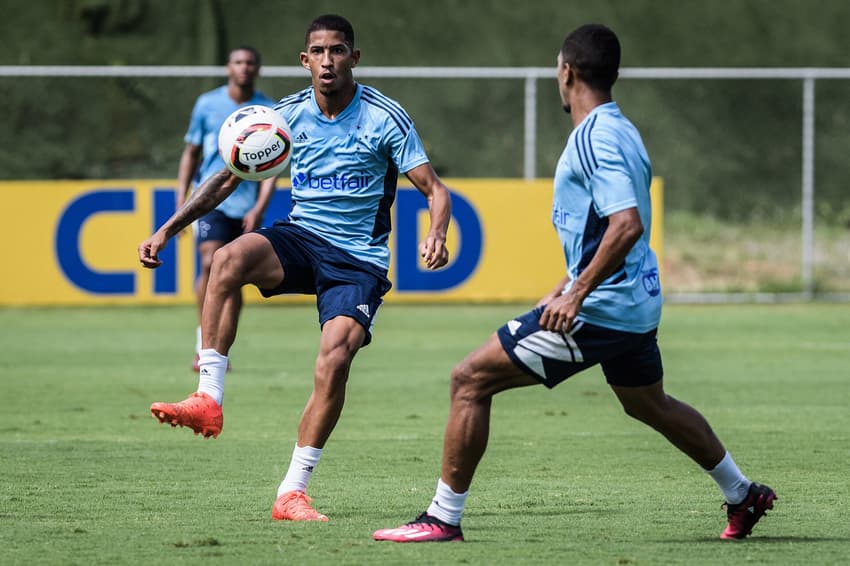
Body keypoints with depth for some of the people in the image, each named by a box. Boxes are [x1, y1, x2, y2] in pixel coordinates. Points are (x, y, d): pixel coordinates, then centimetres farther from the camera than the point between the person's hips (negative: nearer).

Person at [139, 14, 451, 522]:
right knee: (231, 257, -31)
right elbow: (227, 179, 9)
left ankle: (293, 492, -16)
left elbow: (435, 189, -8)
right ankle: (209, 400, -32)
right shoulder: (288, 114, 3)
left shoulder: (386, 118, -7)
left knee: (336, 355, -26)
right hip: (301, 238, 3)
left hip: (359, 259, -3)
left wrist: (436, 234, -31)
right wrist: (168, 230, -1)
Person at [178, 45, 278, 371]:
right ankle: (204, 342, -10)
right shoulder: (207, 105, 3)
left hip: (247, 208, 1)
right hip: (211, 200, -1)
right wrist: (181, 202, 5)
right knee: (211, 264, -20)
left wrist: (259, 209, -13)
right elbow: (190, 153, 12)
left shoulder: (269, 112, 1)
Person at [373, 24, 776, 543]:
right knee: (648, 403, 32)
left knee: (471, 380, -7)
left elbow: (627, 224, -30)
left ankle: (443, 518, -6)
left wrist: (577, 293, -28)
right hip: (637, 305, 10)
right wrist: (564, 287, 25)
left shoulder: (594, 138, -18)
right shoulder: (619, 130, 12)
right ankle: (742, 495, 42)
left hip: (599, 307, -10)